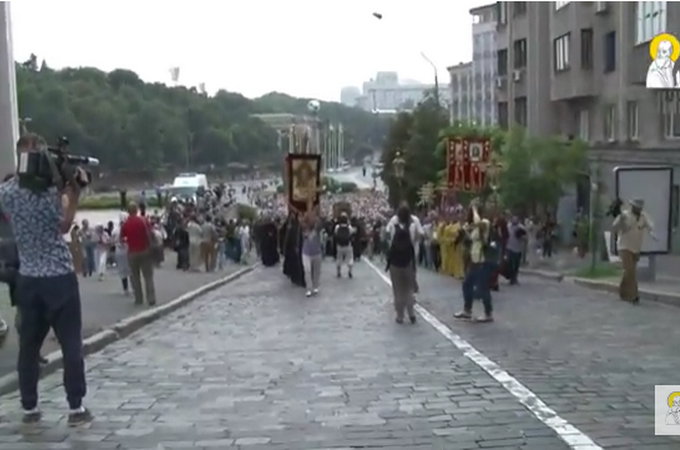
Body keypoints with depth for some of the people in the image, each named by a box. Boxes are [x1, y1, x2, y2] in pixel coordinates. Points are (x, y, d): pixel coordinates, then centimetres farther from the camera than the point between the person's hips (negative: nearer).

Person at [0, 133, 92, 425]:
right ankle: (76, 408, 7)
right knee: (71, 344, 4)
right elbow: (64, 226, -2)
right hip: (59, 276, -4)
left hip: (27, 278, 4)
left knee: (29, 345, 12)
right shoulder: (52, 189, -11)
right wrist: (74, 192, -5)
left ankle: (29, 408, 18)